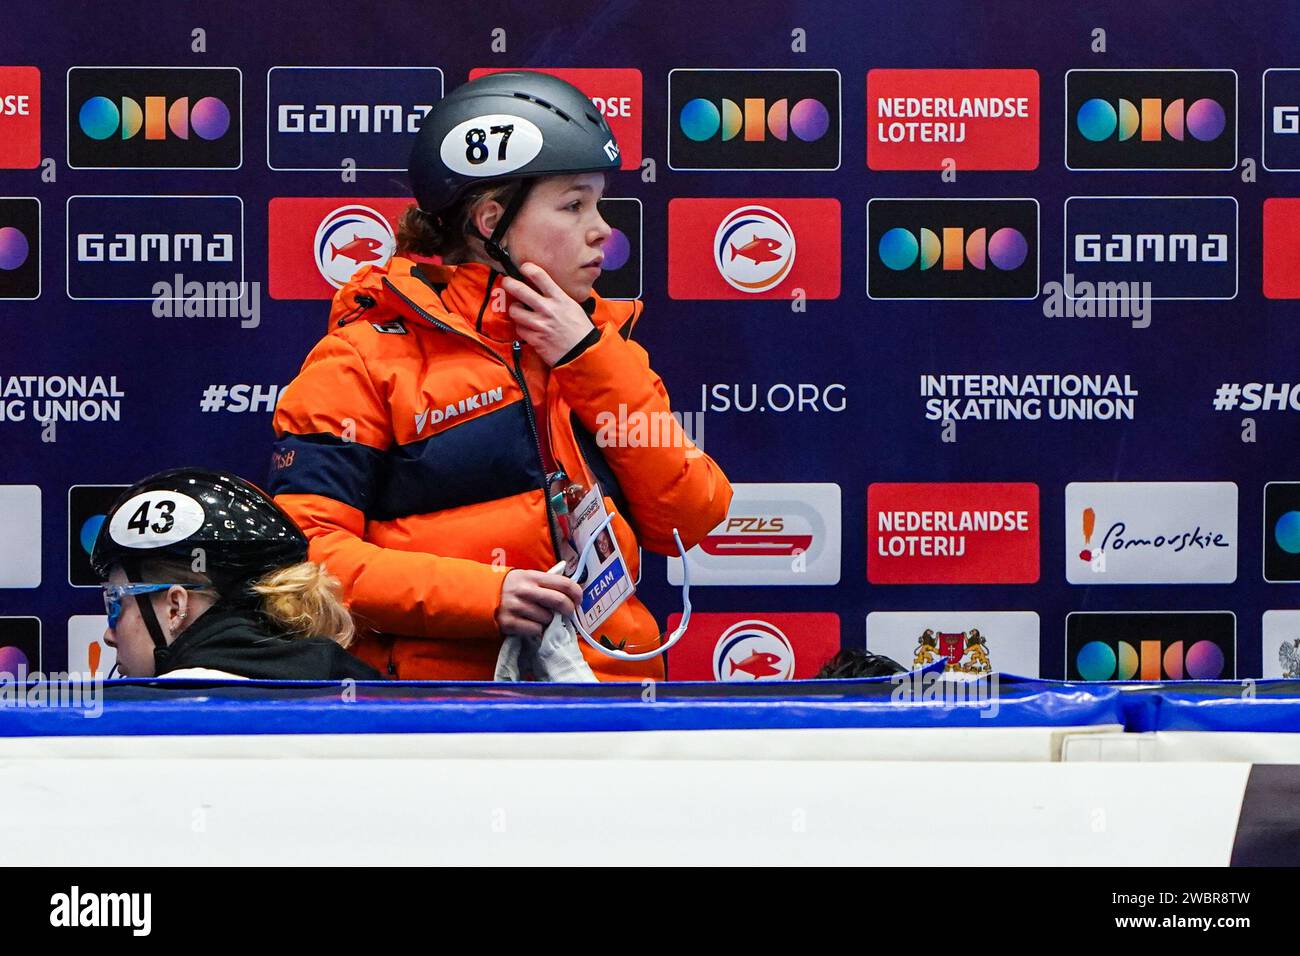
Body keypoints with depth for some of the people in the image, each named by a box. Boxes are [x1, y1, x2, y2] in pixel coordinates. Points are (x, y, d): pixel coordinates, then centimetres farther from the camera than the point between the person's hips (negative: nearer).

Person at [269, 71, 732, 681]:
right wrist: (483, 594, -15)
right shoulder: (368, 355, 4)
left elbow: (688, 522, 10)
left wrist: (592, 361, 3)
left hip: (612, 678, 4)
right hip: (446, 679, -4)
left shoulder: (596, 340, 20)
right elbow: (304, 550, -4)